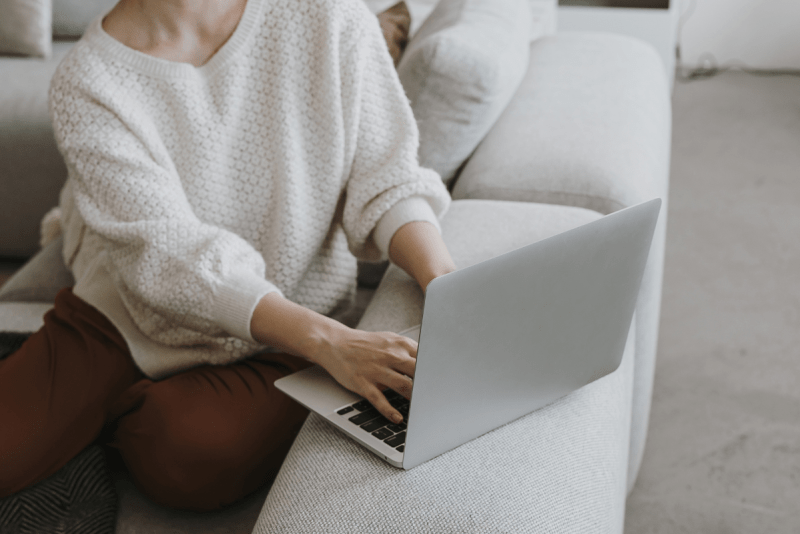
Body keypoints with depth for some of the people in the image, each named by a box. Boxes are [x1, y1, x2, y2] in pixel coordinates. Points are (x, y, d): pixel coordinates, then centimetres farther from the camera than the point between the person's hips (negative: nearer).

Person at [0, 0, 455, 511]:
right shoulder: (88, 84, -15)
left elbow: (387, 179, -8)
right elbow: (173, 255, -24)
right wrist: (328, 341, -38)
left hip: (278, 348, 1)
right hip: (127, 318, 0)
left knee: (195, 454, -29)